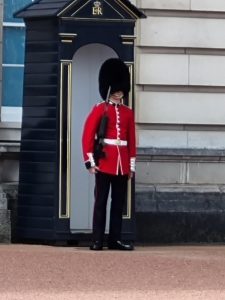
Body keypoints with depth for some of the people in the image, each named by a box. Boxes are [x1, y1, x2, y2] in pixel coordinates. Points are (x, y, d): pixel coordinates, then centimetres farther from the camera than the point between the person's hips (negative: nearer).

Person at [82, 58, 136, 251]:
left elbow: (132, 140, 13)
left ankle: (115, 239, 11)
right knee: (101, 202, -3)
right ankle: (97, 241, -2)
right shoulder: (100, 109, -2)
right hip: (105, 162, -5)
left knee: (119, 203, 6)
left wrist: (132, 165, 9)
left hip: (122, 164, 5)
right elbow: (88, 135, -6)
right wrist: (90, 161, -11)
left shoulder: (128, 113, 12)